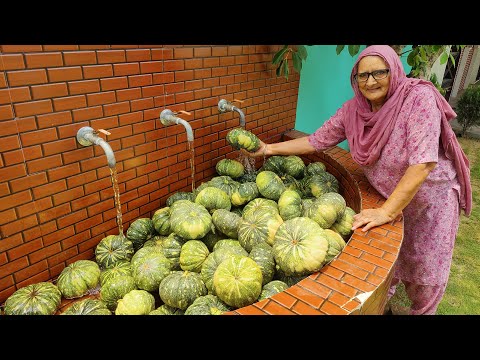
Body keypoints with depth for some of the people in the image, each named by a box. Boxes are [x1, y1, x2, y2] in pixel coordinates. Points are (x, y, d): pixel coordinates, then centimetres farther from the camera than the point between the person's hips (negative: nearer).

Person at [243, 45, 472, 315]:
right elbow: (317, 141, -4)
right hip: (387, 195, 4)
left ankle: (421, 311, 43)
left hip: (431, 196, -3)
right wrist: (269, 148, -9)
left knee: (425, 272, 11)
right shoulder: (353, 110, -12)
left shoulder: (419, 98, -27)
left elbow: (424, 161, -33)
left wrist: (387, 211, -34)